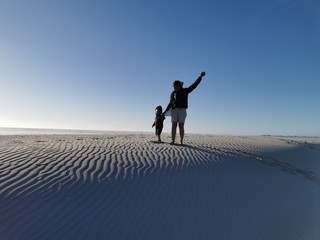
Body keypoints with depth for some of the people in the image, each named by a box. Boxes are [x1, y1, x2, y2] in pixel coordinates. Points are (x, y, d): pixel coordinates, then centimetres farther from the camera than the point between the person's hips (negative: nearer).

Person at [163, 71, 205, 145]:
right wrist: (165, 111, 14)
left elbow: (194, 85, 5)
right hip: (174, 110, 2)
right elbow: (170, 104, 19)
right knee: (174, 125, -5)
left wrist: (200, 76, -1)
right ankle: (173, 141, -5)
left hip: (182, 110, -2)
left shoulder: (185, 91, 9)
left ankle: (181, 141, -1)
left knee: (181, 126, -6)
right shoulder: (173, 93, 15)